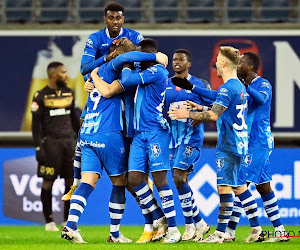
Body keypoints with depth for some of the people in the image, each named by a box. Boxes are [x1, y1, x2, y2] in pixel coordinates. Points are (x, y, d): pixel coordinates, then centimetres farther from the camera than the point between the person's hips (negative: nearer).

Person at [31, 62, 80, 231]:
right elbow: (36, 124, -5)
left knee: (71, 180, 3)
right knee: (48, 181, -2)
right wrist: (39, 147, -11)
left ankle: (68, 219, 11)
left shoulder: (69, 93, 12)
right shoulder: (41, 96, -5)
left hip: (69, 140, 5)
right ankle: (49, 221, 6)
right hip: (51, 142, -5)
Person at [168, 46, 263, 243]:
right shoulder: (240, 87, 15)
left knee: (224, 187, -8)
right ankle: (256, 229, 14)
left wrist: (188, 114, -15)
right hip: (240, 144, 10)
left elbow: (213, 115, -24)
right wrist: (200, 109, 21)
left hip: (228, 146, -10)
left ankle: (220, 233, -8)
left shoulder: (227, 88, -16)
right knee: (240, 187, 14)